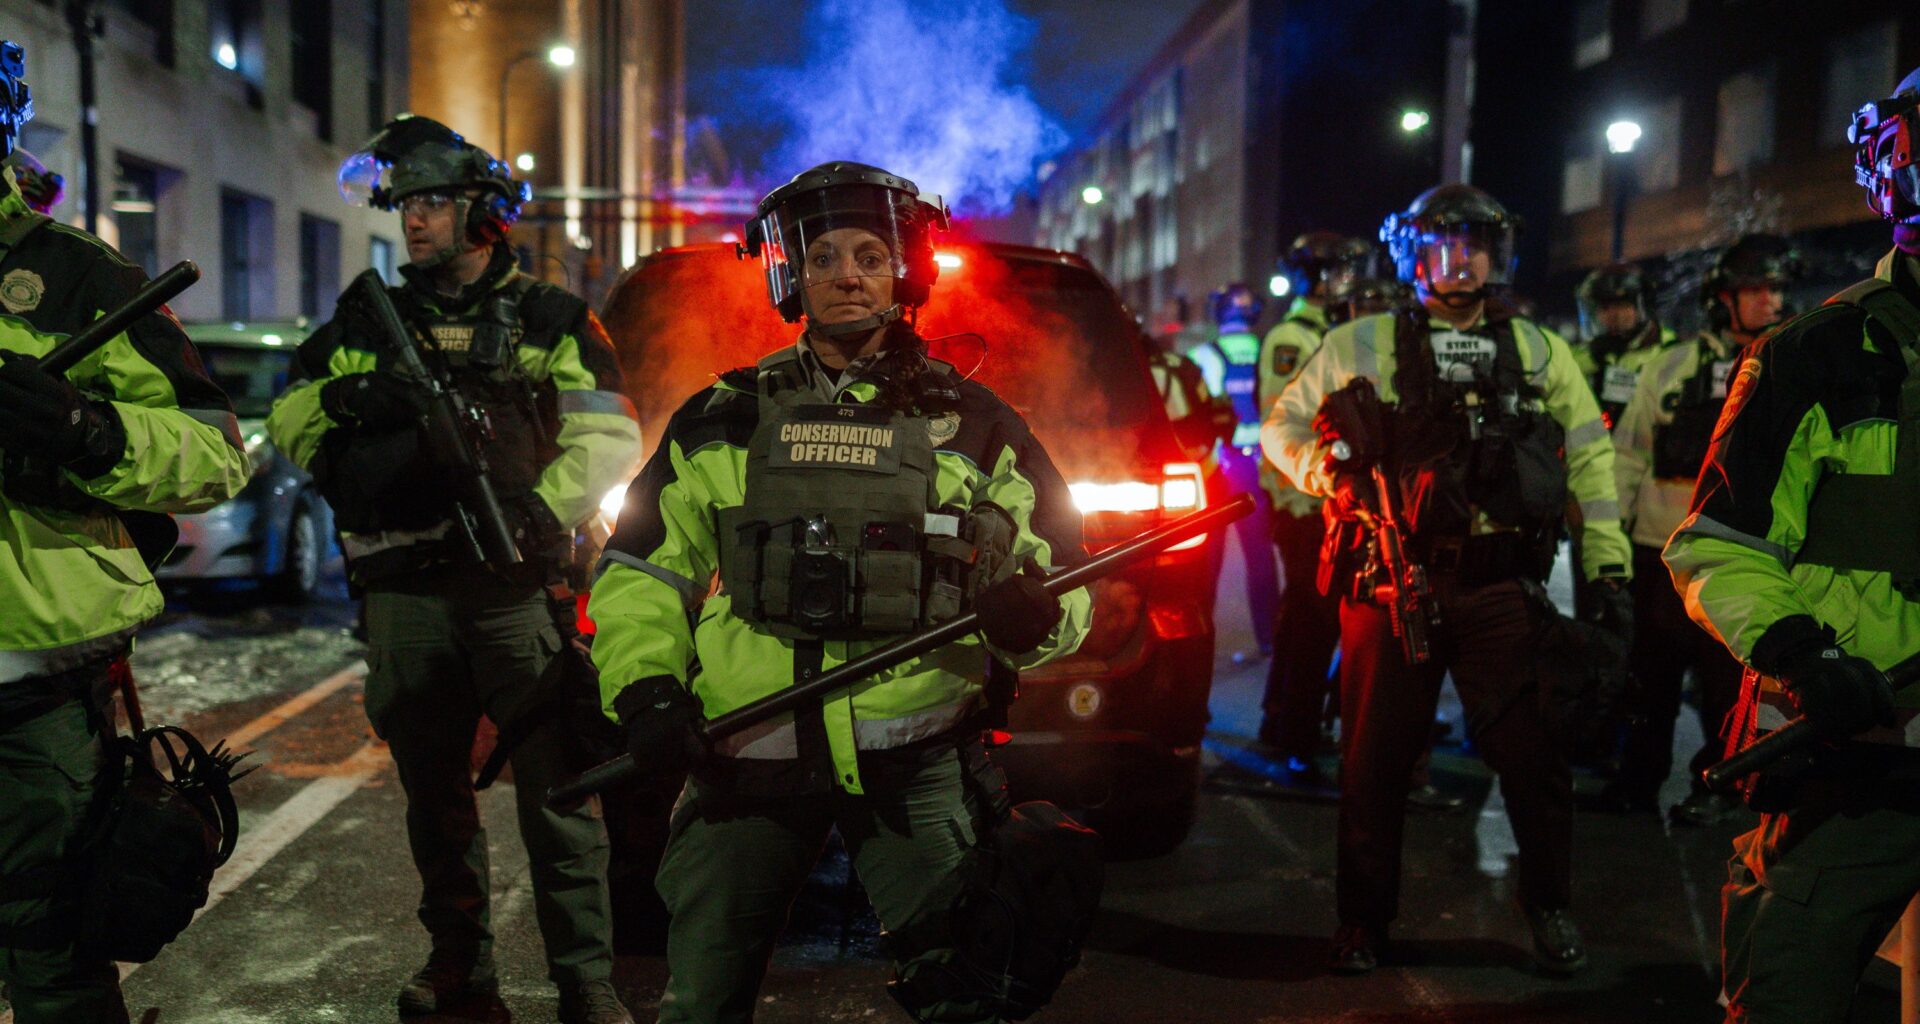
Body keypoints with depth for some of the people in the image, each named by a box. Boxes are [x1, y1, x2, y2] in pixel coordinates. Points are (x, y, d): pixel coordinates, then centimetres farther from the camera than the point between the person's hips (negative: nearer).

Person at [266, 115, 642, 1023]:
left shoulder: (548, 319, 6)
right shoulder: (370, 318, 16)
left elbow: (607, 436, -2)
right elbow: (287, 422, 14)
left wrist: (542, 508, -16)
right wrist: (344, 395, -7)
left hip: (516, 587, -4)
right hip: (405, 596, 4)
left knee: (555, 785, -6)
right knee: (432, 785, 14)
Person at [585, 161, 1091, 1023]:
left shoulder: (971, 425, 8)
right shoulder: (721, 420, 10)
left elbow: (1065, 584, 10)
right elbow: (640, 573, 13)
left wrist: (1030, 620, -13)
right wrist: (644, 688, -4)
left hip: (916, 765, -1)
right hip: (745, 760, 1)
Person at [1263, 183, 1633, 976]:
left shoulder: (1538, 350, 14)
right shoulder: (1362, 344, 9)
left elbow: (1590, 455, 14)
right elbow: (1282, 425, 13)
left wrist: (1607, 566, 6)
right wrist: (1330, 473, -7)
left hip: (1501, 586, 1)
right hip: (1391, 579, -1)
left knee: (1532, 753, 1)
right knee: (1376, 756, 6)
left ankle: (1549, 907, 24)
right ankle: (1364, 918, 22)